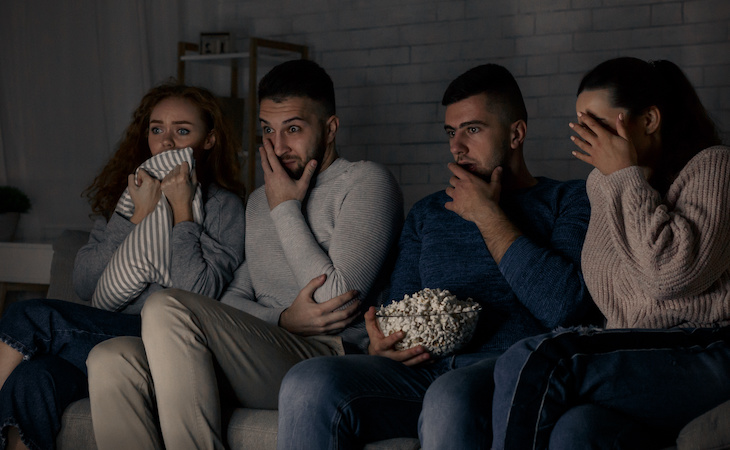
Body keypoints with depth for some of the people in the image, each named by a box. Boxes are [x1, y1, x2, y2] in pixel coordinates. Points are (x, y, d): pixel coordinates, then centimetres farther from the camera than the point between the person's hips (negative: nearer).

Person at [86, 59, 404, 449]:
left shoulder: (366, 181, 2)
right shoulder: (261, 199, 26)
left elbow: (338, 303, -10)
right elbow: (233, 301, 17)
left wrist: (286, 209, -2)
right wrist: (284, 319, -6)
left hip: (326, 356, -7)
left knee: (167, 309, -28)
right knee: (110, 359, -18)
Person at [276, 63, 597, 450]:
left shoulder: (569, 200, 10)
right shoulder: (427, 213, 26)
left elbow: (563, 308, -7)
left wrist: (488, 216, 0)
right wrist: (380, 343, -2)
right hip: (424, 369, 5)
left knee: (450, 399, -41)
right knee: (308, 384, -25)